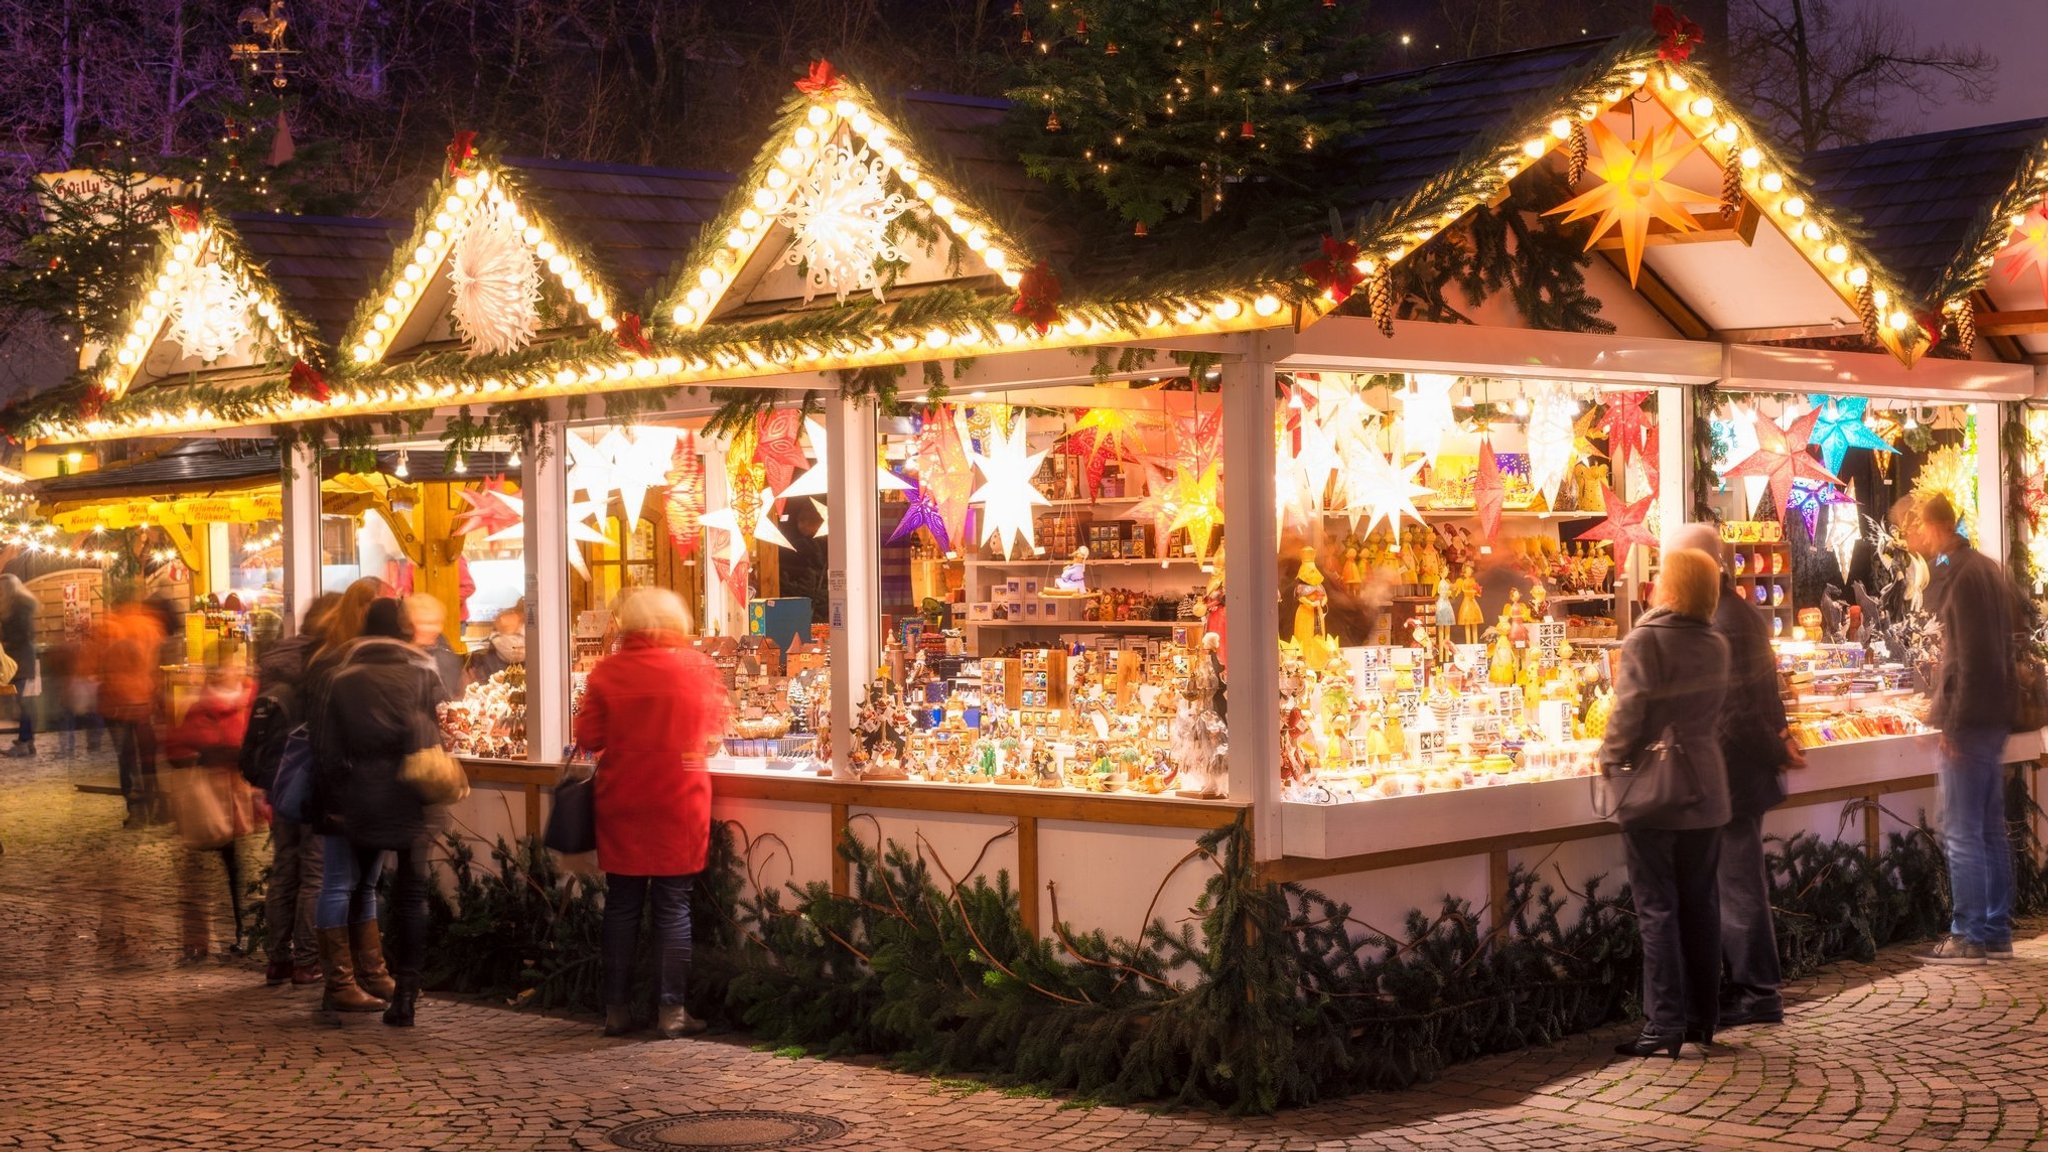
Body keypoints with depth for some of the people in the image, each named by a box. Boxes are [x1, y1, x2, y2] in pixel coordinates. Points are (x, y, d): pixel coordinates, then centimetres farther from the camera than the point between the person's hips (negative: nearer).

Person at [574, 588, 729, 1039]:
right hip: (680, 802, -1)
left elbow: (588, 737, -3)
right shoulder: (697, 666, -5)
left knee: (622, 905, 11)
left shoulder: (608, 671, -7)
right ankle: (672, 1009, 5)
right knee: (673, 907, 5)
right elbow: (716, 723, 9)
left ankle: (617, 1009, 15)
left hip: (621, 803, 1)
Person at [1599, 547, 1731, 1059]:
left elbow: (1630, 713, -16)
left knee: (1658, 908, -2)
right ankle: (1702, 1017, 19)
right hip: (1706, 792, 6)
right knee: (1701, 904, 12)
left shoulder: (1645, 641, -14)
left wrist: (1611, 760, -5)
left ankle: (1664, 1025, -3)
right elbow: (1712, 708, 8)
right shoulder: (1716, 646, 6)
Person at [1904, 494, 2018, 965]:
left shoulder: (1961, 574, -16)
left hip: (1971, 719, -10)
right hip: (1994, 715, 10)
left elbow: (1968, 656, -21)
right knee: (1991, 829, 13)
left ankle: (1968, 937, -2)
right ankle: (1997, 932, 18)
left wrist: (1953, 721, -19)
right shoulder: (1986, 568, 14)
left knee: (1962, 834, -5)